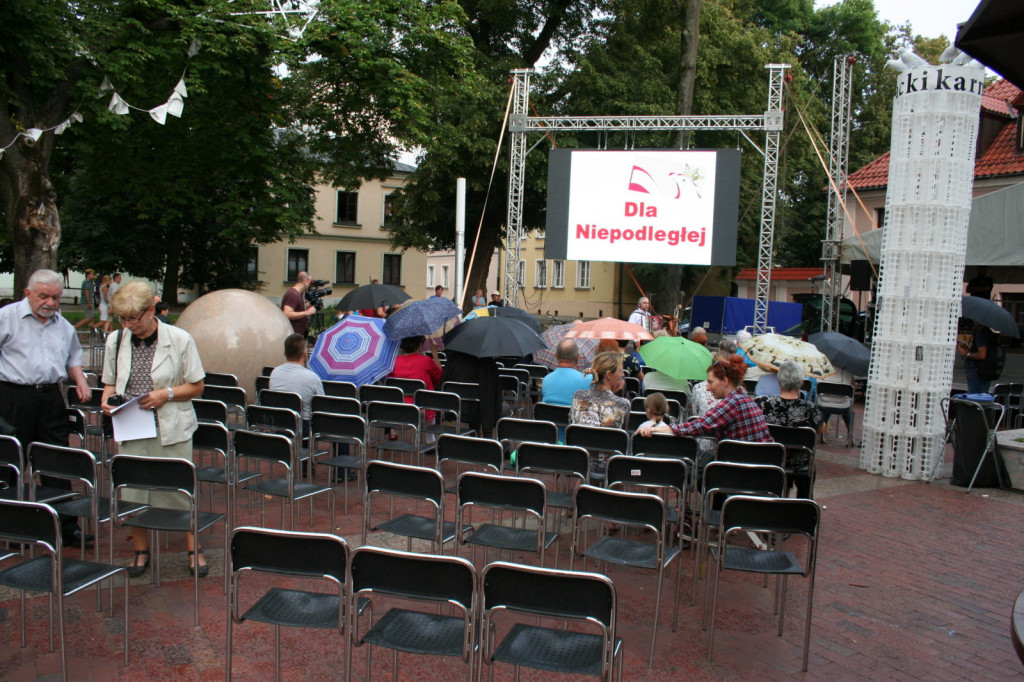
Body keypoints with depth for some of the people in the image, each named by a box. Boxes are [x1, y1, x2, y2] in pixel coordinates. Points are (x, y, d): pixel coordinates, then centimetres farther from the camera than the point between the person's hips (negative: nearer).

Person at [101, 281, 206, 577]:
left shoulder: (180, 339, -6)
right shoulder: (115, 341, 4)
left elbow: (197, 386, -1)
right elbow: (110, 383, 15)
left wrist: (167, 394, -16)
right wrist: (107, 400, -6)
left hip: (171, 430, -3)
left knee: (178, 489, 3)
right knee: (132, 490, 7)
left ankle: (194, 549, 19)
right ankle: (141, 551, 26)